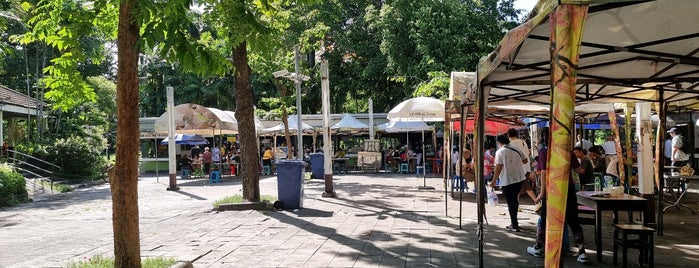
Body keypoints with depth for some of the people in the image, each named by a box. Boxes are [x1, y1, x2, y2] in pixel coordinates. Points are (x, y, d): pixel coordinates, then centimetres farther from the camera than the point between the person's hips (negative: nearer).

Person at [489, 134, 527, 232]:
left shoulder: (500, 152, -11)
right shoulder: (517, 150, 5)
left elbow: (498, 168, -15)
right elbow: (525, 161, 17)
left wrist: (493, 181, -9)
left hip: (507, 181, -6)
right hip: (519, 179, 6)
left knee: (510, 202, 3)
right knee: (514, 200, 19)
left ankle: (514, 225, 4)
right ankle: (514, 221, 27)